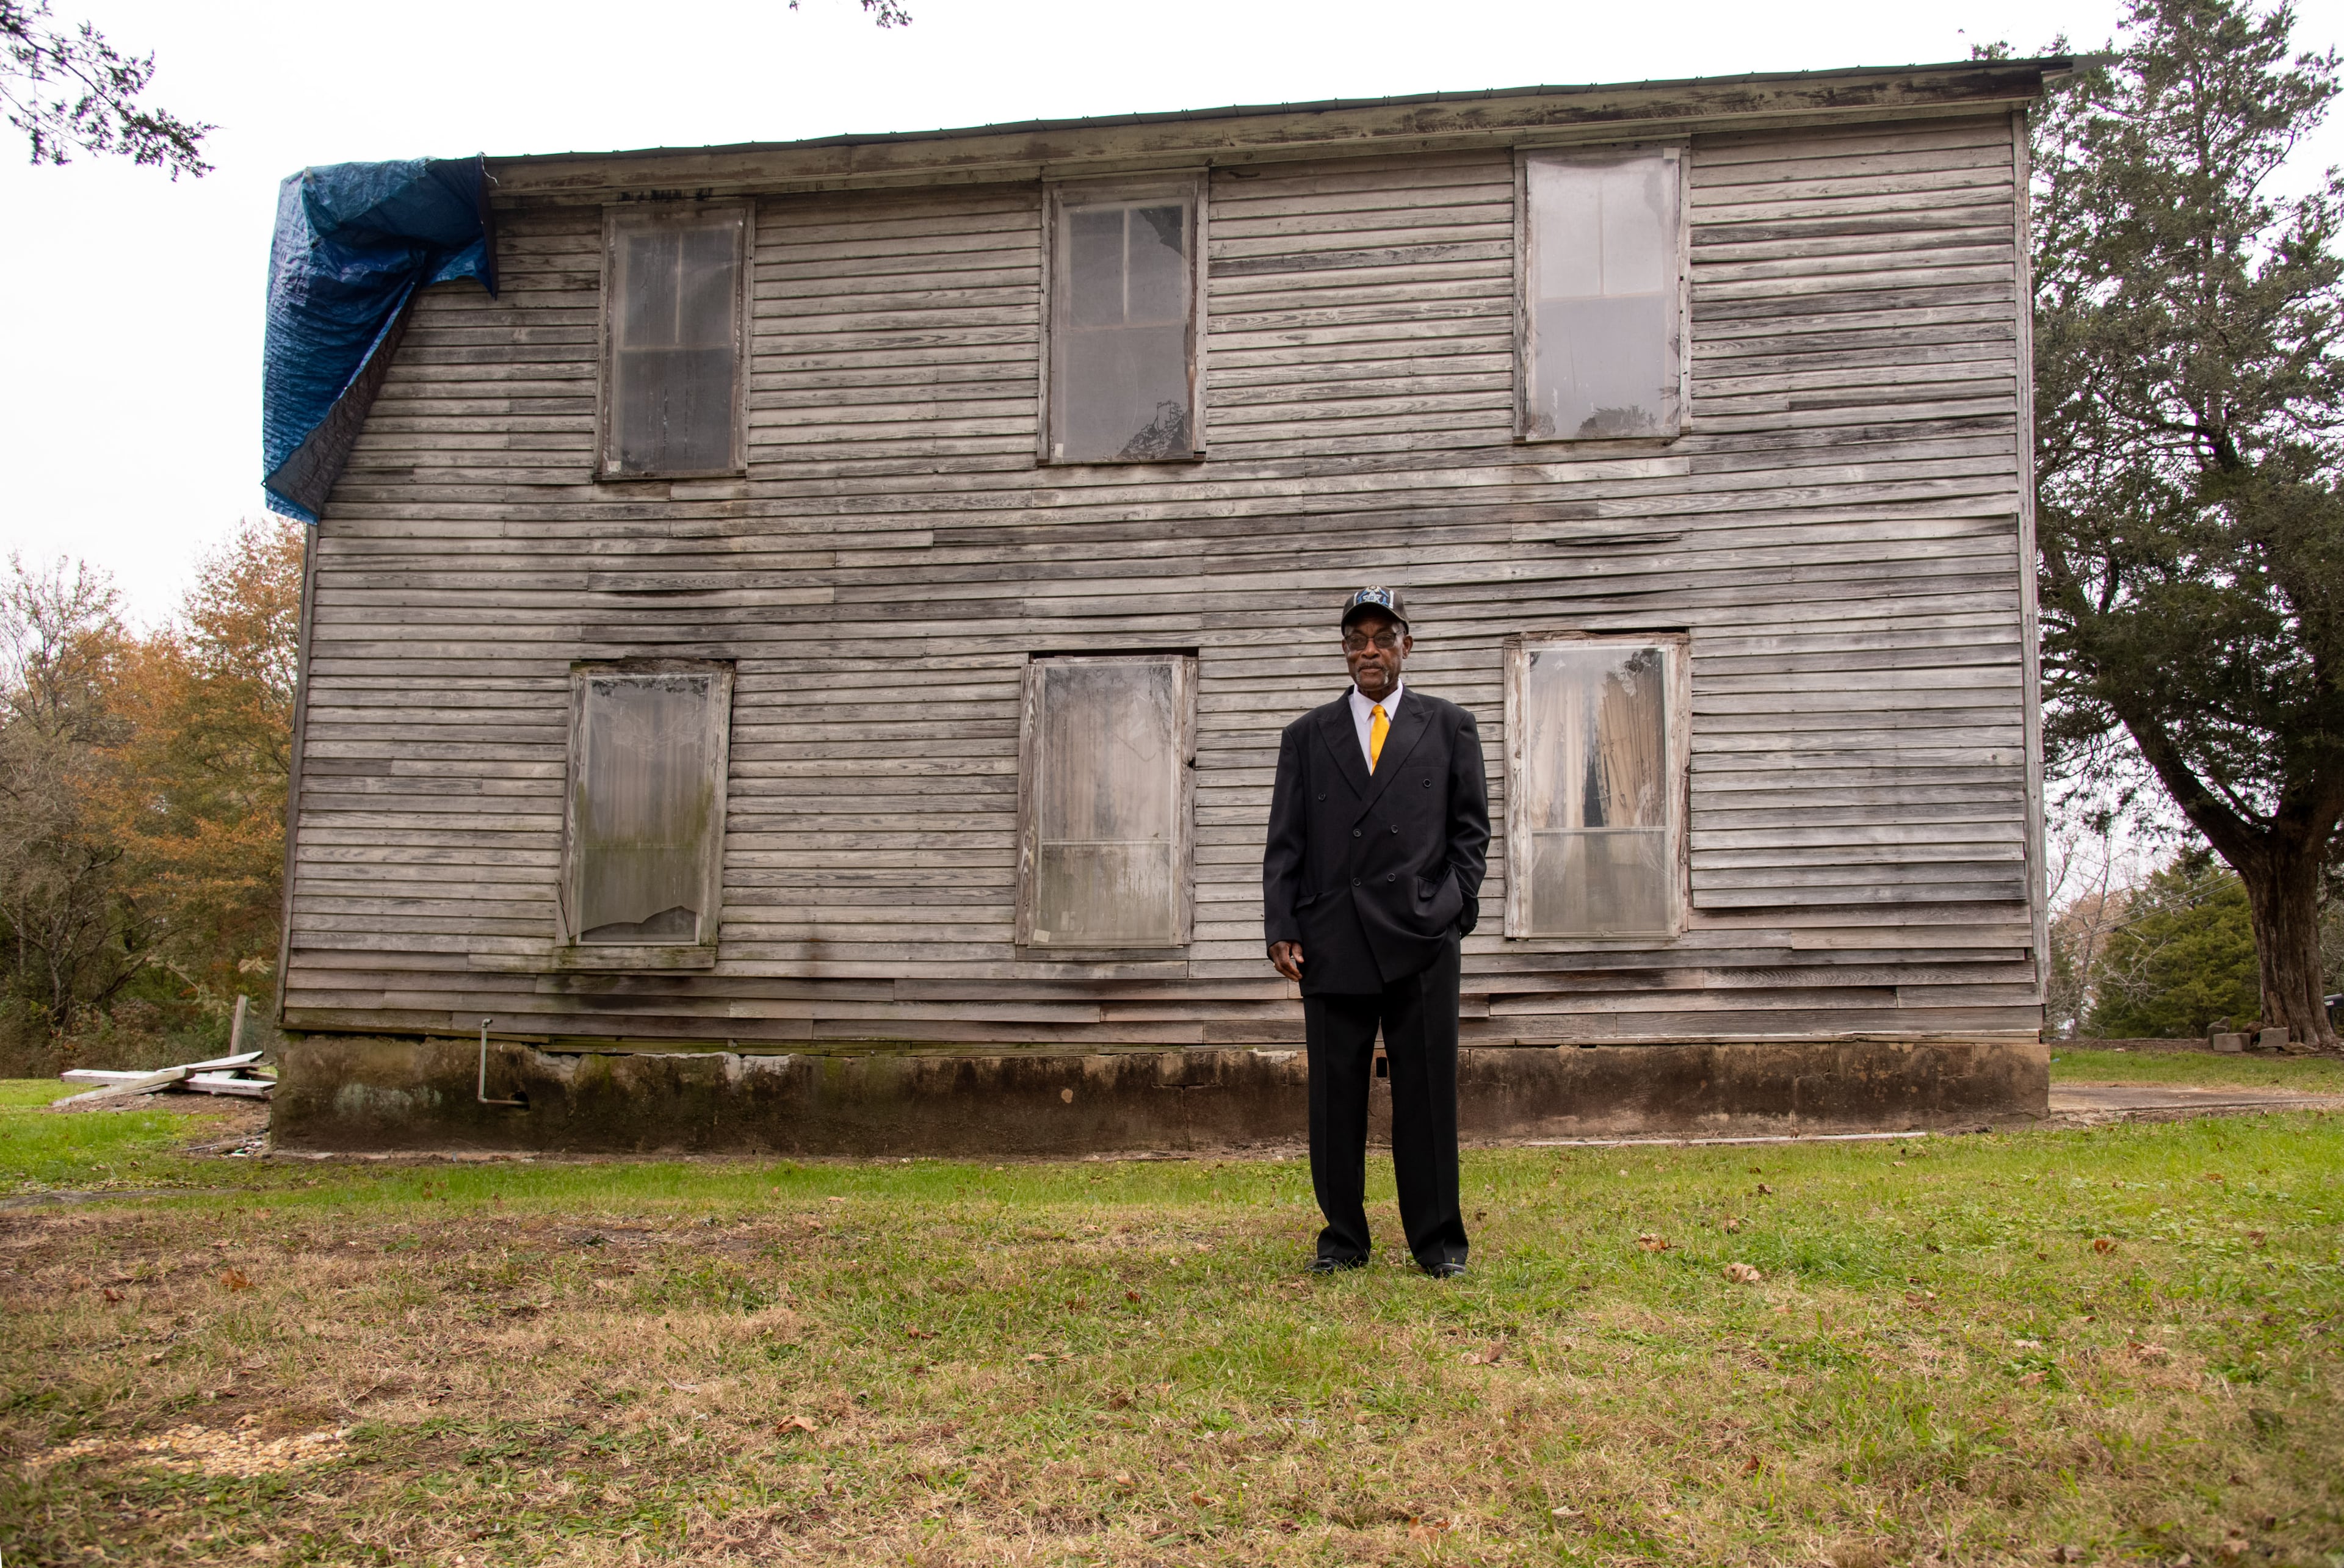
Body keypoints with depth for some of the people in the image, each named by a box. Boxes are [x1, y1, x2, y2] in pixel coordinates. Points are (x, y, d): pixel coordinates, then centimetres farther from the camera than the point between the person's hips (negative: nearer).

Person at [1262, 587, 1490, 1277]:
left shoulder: (1450, 727, 11)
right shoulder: (1307, 736, 13)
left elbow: (1470, 831, 11)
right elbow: (1285, 844, 9)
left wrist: (1456, 909, -1)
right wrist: (1281, 930, -1)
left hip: (1421, 938, -1)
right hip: (1333, 940, 1)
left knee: (1426, 1092, 2)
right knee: (1335, 1096, 4)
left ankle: (1437, 1239, 13)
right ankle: (1343, 1237, 15)